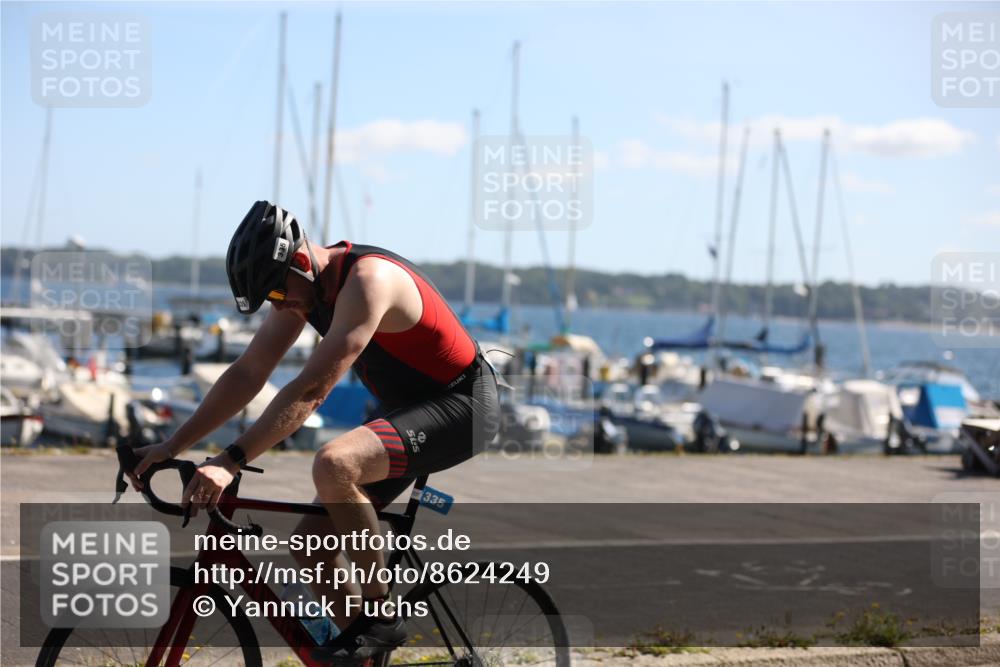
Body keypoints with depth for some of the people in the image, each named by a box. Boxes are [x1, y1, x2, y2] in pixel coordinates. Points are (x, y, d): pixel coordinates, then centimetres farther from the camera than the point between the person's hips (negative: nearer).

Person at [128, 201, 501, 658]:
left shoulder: (367, 280, -28)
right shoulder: (300, 285, -1)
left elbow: (310, 391, -34)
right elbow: (248, 373, 2)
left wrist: (230, 462, -38)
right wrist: (172, 446, -4)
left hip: (461, 406, -9)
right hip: (408, 411, 9)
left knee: (333, 464, -34)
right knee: (311, 543, 1)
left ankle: (380, 616, -19)